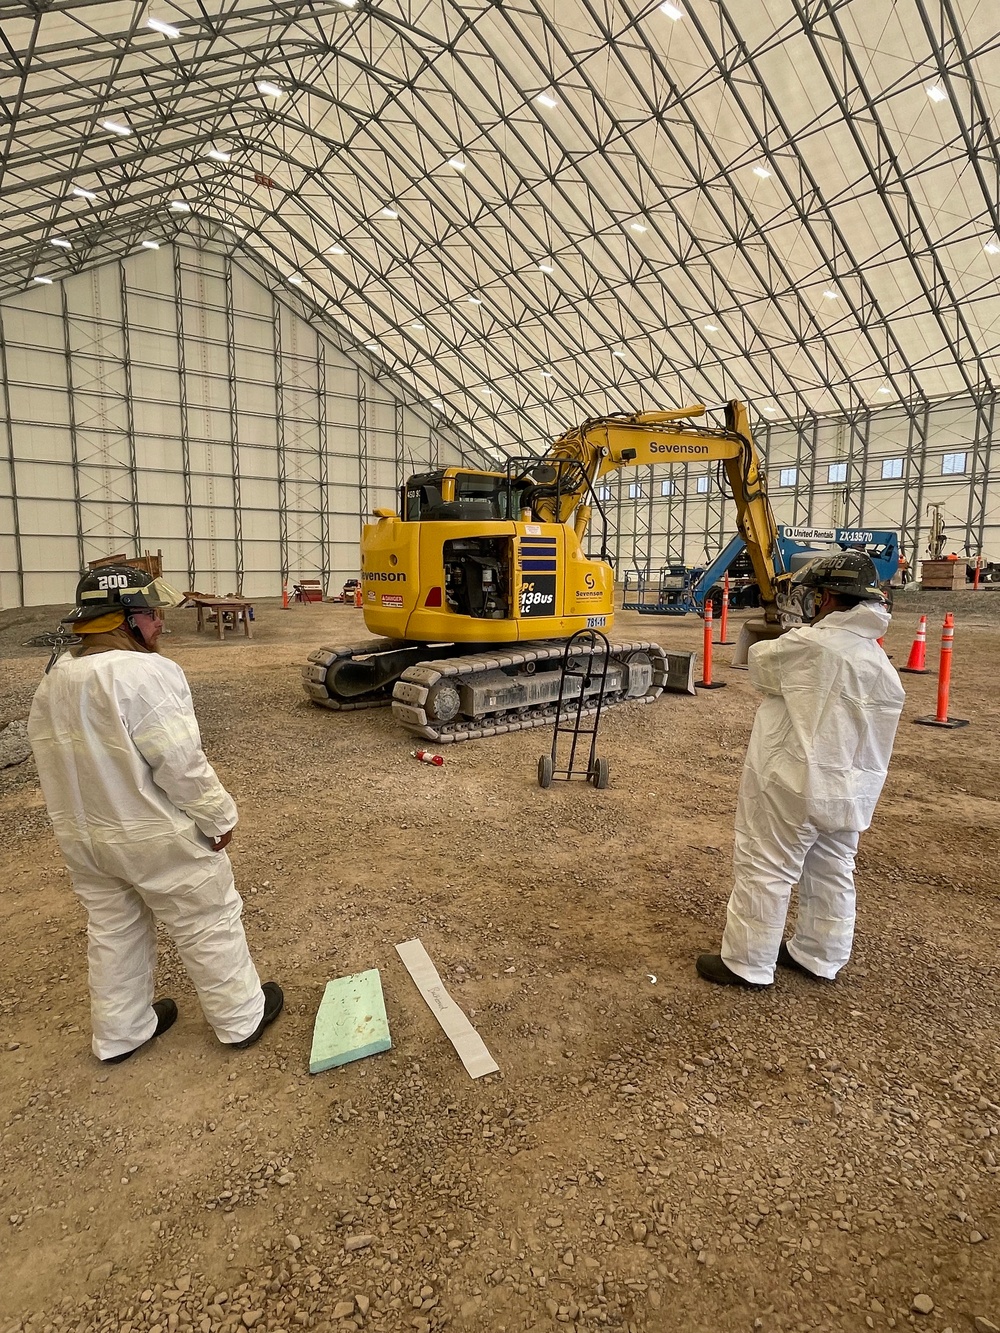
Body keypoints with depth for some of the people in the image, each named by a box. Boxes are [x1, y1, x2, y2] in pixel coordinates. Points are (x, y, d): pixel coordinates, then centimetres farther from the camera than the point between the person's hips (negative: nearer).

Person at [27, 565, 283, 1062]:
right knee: (208, 926, 10)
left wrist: (86, 817, 18)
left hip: (82, 836, 8)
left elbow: (57, 761, 8)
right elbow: (180, 763, -26)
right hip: (158, 836, -8)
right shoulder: (144, 673, -26)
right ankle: (241, 1016, 27)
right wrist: (218, 817, -13)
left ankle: (118, 1033, 39)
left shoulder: (53, 680, 2)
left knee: (112, 931, 23)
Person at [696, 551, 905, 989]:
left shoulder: (810, 644, -18)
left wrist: (784, 641, 15)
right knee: (831, 875, 19)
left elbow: (760, 662, -1)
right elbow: (873, 742, 14)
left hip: (793, 786, -8)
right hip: (847, 793, 8)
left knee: (763, 871, 2)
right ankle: (819, 957, 35)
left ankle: (746, 964, 13)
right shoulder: (884, 668, 8)